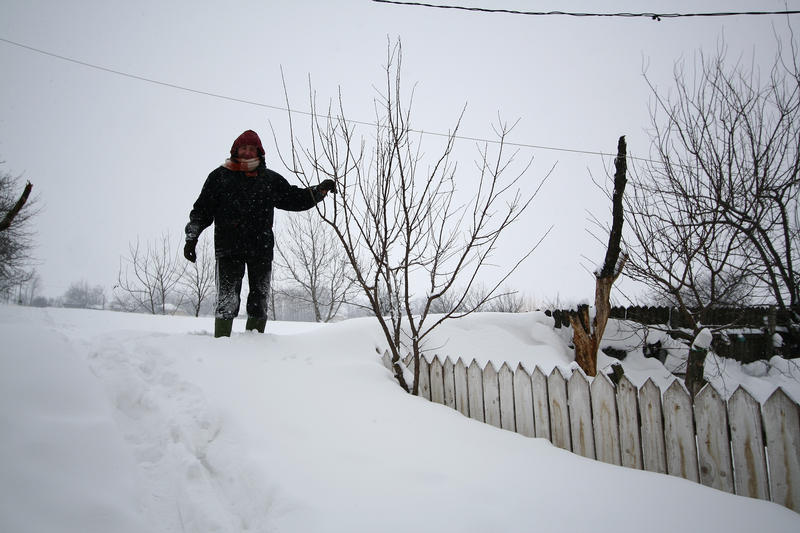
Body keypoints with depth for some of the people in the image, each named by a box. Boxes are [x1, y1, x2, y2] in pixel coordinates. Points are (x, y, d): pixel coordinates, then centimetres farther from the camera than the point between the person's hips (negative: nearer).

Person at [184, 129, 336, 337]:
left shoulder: (270, 179, 14)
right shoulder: (220, 176, 11)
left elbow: (295, 199, 16)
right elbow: (202, 211, 12)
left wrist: (320, 190, 3)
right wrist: (192, 238, 4)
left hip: (261, 248, 2)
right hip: (229, 248, -2)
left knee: (259, 301, 4)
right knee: (227, 300, -7)